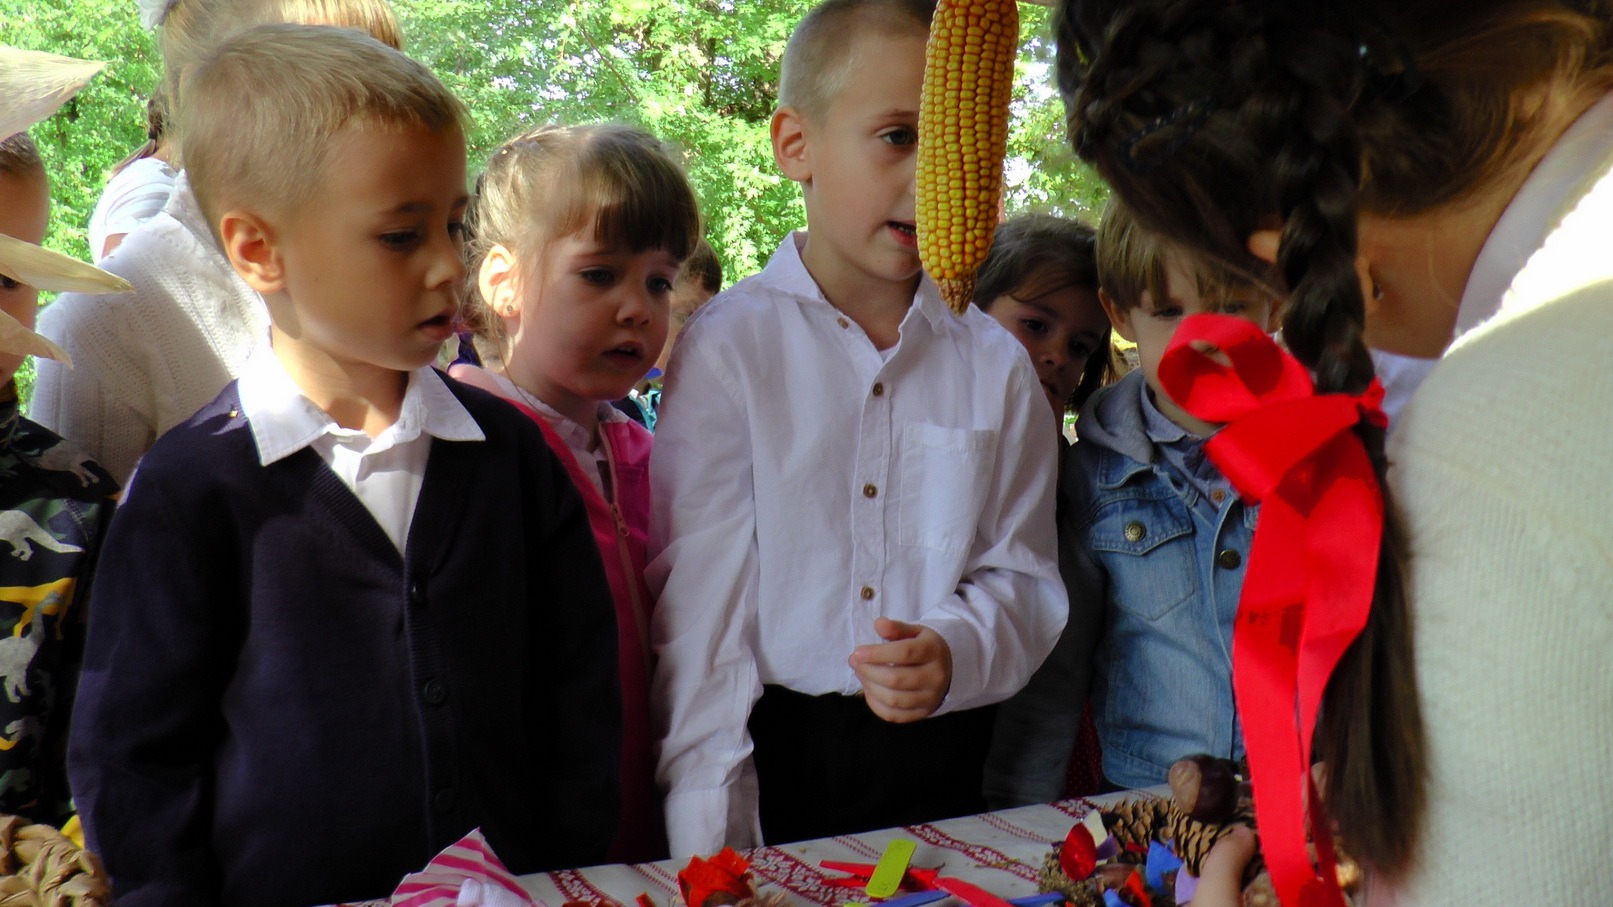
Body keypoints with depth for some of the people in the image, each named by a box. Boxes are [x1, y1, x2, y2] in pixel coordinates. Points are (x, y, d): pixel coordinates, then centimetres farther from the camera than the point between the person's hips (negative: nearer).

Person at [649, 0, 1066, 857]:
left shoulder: (994, 365, 2)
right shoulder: (725, 348, -6)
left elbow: (1022, 575, 7)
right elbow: (699, 602, -8)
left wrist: (958, 652, -16)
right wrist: (707, 845, -11)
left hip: (946, 763, 3)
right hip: (775, 756, -2)